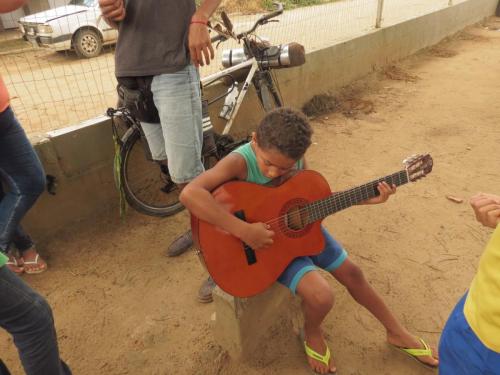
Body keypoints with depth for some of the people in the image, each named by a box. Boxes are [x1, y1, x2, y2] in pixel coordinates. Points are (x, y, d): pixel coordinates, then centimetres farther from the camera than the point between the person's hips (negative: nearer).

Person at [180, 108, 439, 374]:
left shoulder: (296, 158, -11)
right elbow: (189, 194, -43)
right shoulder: (240, 162, -30)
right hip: (266, 242, -6)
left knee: (352, 273, 12)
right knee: (321, 296, -21)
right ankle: (312, 334, 17)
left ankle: (396, 333, 38)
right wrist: (244, 230, -43)